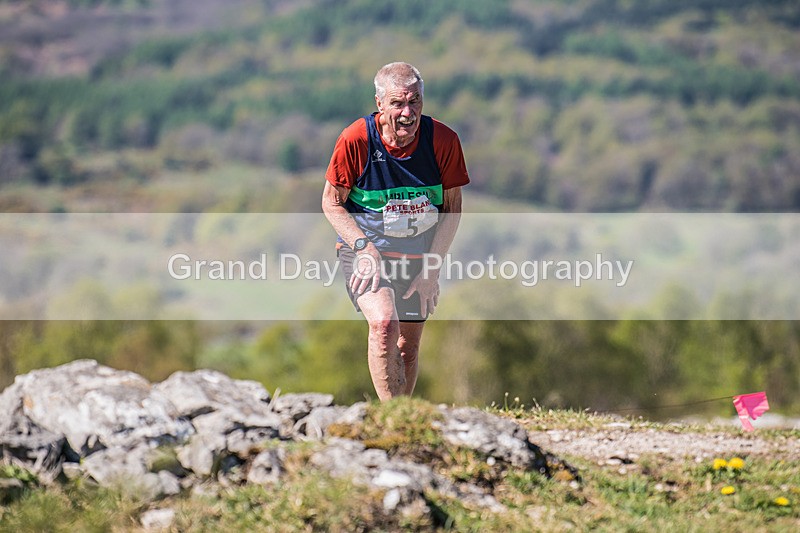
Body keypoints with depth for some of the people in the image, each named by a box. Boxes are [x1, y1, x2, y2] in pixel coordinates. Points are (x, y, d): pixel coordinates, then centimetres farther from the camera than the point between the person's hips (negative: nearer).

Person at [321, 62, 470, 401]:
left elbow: (452, 208, -1)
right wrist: (366, 248, -19)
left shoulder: (444, 140, -13)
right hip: (365, 246, -3)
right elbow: (331, 202, -7)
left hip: (420, 254, 3)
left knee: (409, 347, 9)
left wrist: (432, 269, -8)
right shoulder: (356, 139, -18)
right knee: (384, 324, -27)